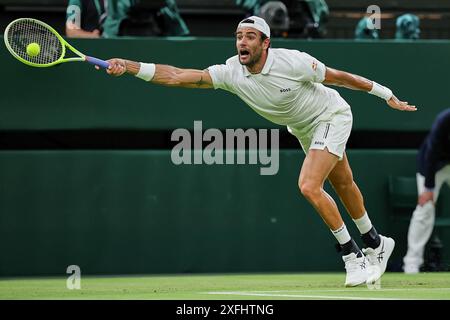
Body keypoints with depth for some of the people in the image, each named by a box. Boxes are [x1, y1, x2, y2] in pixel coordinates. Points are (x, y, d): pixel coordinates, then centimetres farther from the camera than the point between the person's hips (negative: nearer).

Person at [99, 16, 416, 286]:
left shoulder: (292, 62, -32)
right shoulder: (231, 73, -21)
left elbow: (339, 76, -18)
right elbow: (176, 76, -29)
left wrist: (387, 95, -8)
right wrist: (130, 66, -42)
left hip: (331, 115, -6)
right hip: (304, 129, 6)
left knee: (309, 186, -22)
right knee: (344, 186, 22)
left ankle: (354, 256, -8)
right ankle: (375, 243, 44)